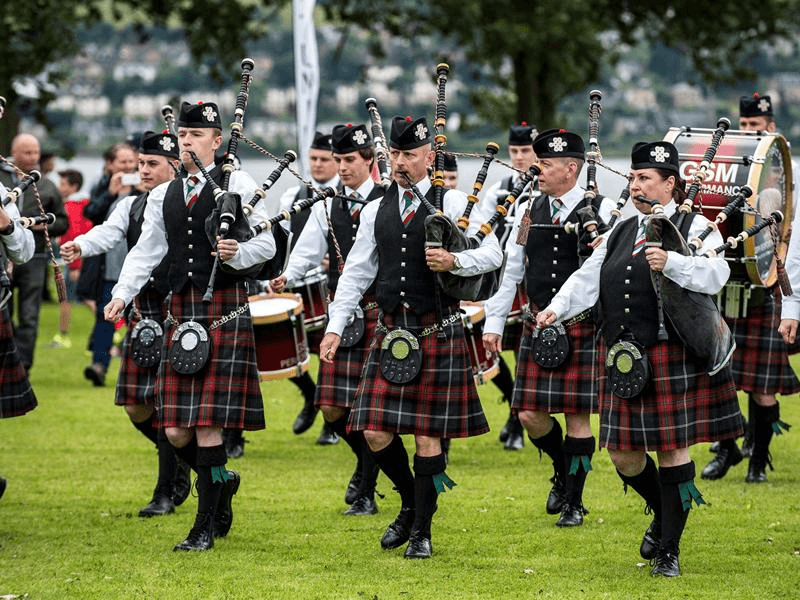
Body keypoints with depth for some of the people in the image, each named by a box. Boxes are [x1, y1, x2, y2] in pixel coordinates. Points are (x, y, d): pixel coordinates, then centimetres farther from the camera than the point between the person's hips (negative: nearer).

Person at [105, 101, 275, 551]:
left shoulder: (239, 185, 1)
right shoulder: (163, 196, 14)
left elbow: (267, 244, 1)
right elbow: (146, 252, 10)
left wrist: (237, 253, -18)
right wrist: (123, 294, -4)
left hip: (226, 311, -5)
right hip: (182, 312, 5)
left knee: (208, 424, -8)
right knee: (176, 431, 1)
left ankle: (207, 525, 0)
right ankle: (222, 481, 30)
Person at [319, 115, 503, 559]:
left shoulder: (452, 203, 0)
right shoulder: (376, 212, 11)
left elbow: (492, 254, -4)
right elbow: (356, 273, 14)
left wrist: (454, 261, -23)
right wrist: (335, 327, 7)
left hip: (438, 334, -4)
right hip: (391, 334, 4)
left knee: (428, 435, -1)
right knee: (376, 434, -1)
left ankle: (422, 530, 10)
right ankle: (410, 504, 24)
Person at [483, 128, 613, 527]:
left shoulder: (602, 211, -4)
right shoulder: (529, 210, 9)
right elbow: (511, 272, 13)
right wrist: (494, 323, 10)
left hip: (583, 327, -4)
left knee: (577, 416, 0)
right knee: (530, 414, 2)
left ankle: (574, 502, 12)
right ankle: (562, 469, 30)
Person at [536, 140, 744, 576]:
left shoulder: (695, 227, 1)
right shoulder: (620, 234, 18)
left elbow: (715, 275, -15)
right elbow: (588, 280, 14)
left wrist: (671, 262, -30)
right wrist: (557, 308, -3)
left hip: (672, 357, -5)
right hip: (623, 357, 6)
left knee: (672, 449, -3)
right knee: (623, 454, 6)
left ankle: (669, 550, 6)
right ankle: (662, 514, 34)